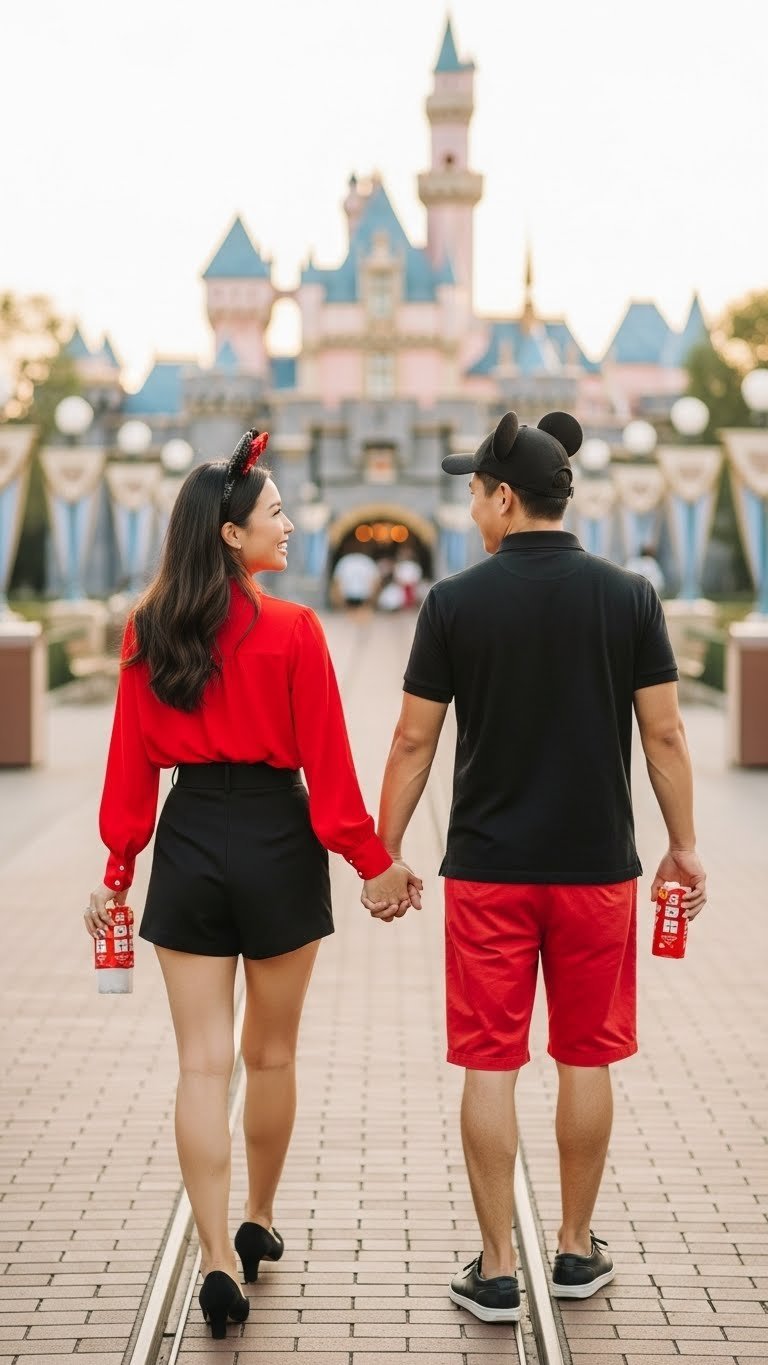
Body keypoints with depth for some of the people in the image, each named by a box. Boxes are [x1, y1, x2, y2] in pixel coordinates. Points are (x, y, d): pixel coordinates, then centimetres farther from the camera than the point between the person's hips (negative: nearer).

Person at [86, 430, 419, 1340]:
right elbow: (325, 761, -9)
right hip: (277, 844, -2)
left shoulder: (146, 633, 0)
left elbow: (131, 763, 3)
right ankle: (259, 1225, 31)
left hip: (188, 845, 3)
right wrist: (370, 859, 0)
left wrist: (119, 870, 10)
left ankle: (219, 1259, -2)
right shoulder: (292, 631, -11)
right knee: (270, 1054, 15)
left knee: (203, 1062, 4)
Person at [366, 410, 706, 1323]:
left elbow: (414, 741, -2)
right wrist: (684, 845, 10)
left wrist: (386, 852, 8)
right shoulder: (628, 596, -2)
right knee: (586, 1058, 12)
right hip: (597, 866, 2)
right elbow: (663, 734, -1)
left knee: (489, 1064, 4)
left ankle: (497, 1270, 7)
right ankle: (577, 1249, 23)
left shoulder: (455, 601, -5)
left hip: (488, 868, -1)